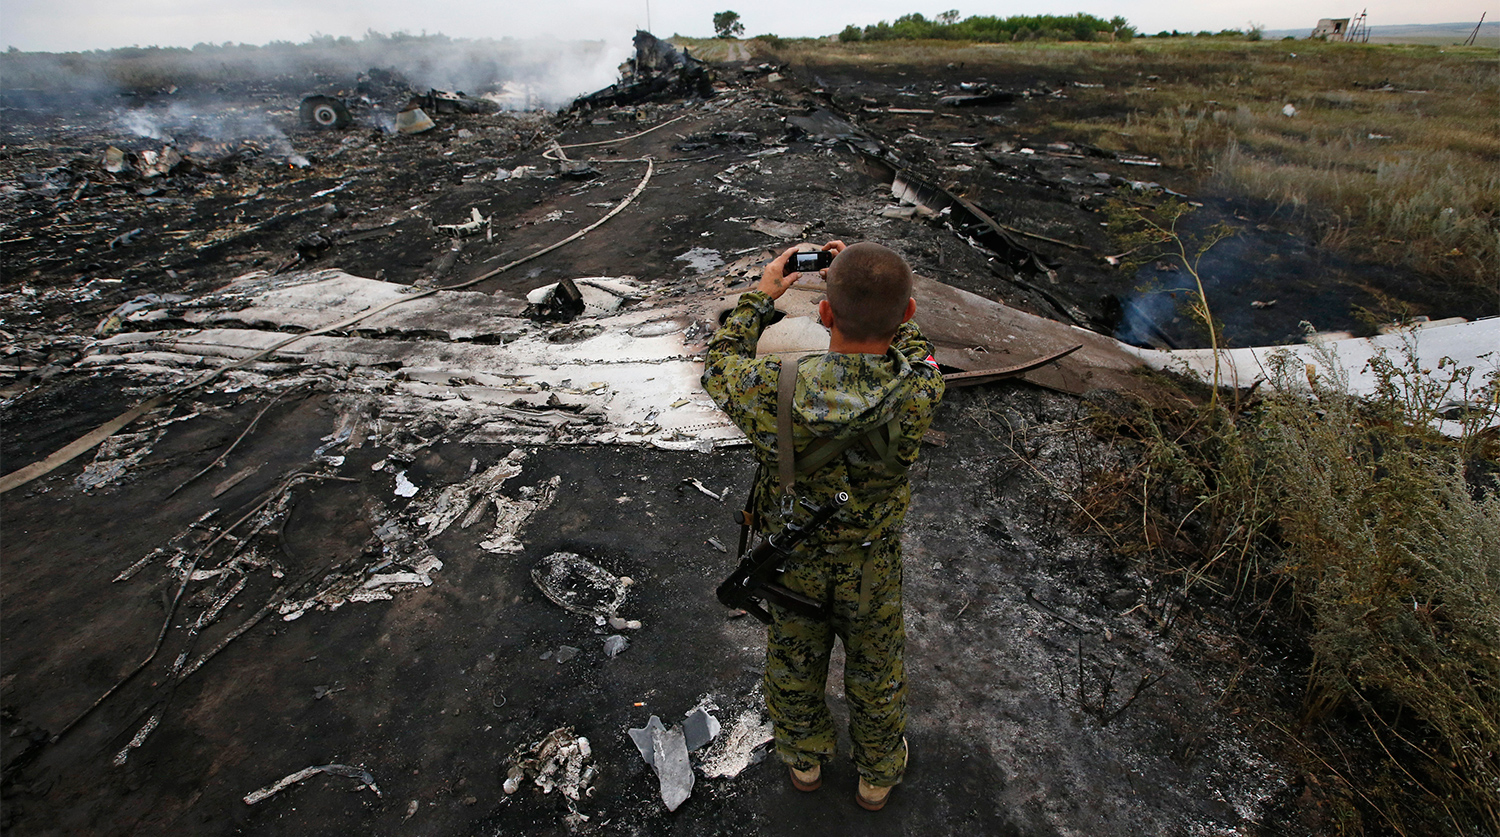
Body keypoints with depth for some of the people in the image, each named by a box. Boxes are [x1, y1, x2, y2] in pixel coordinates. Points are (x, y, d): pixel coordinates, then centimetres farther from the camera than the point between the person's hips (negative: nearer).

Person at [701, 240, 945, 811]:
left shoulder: (773, 392, -36)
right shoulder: (918, 394, -33)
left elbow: (718, 364, -11)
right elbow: (911, 343, -7)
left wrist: (761, 296, -1)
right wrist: (867, 282, -1)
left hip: (791, 561, 0)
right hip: (873, 565, 1)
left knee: (794, 662, 28)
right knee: (875, 669, 27)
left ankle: (803, 762, 57)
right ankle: (878, 777, 55)